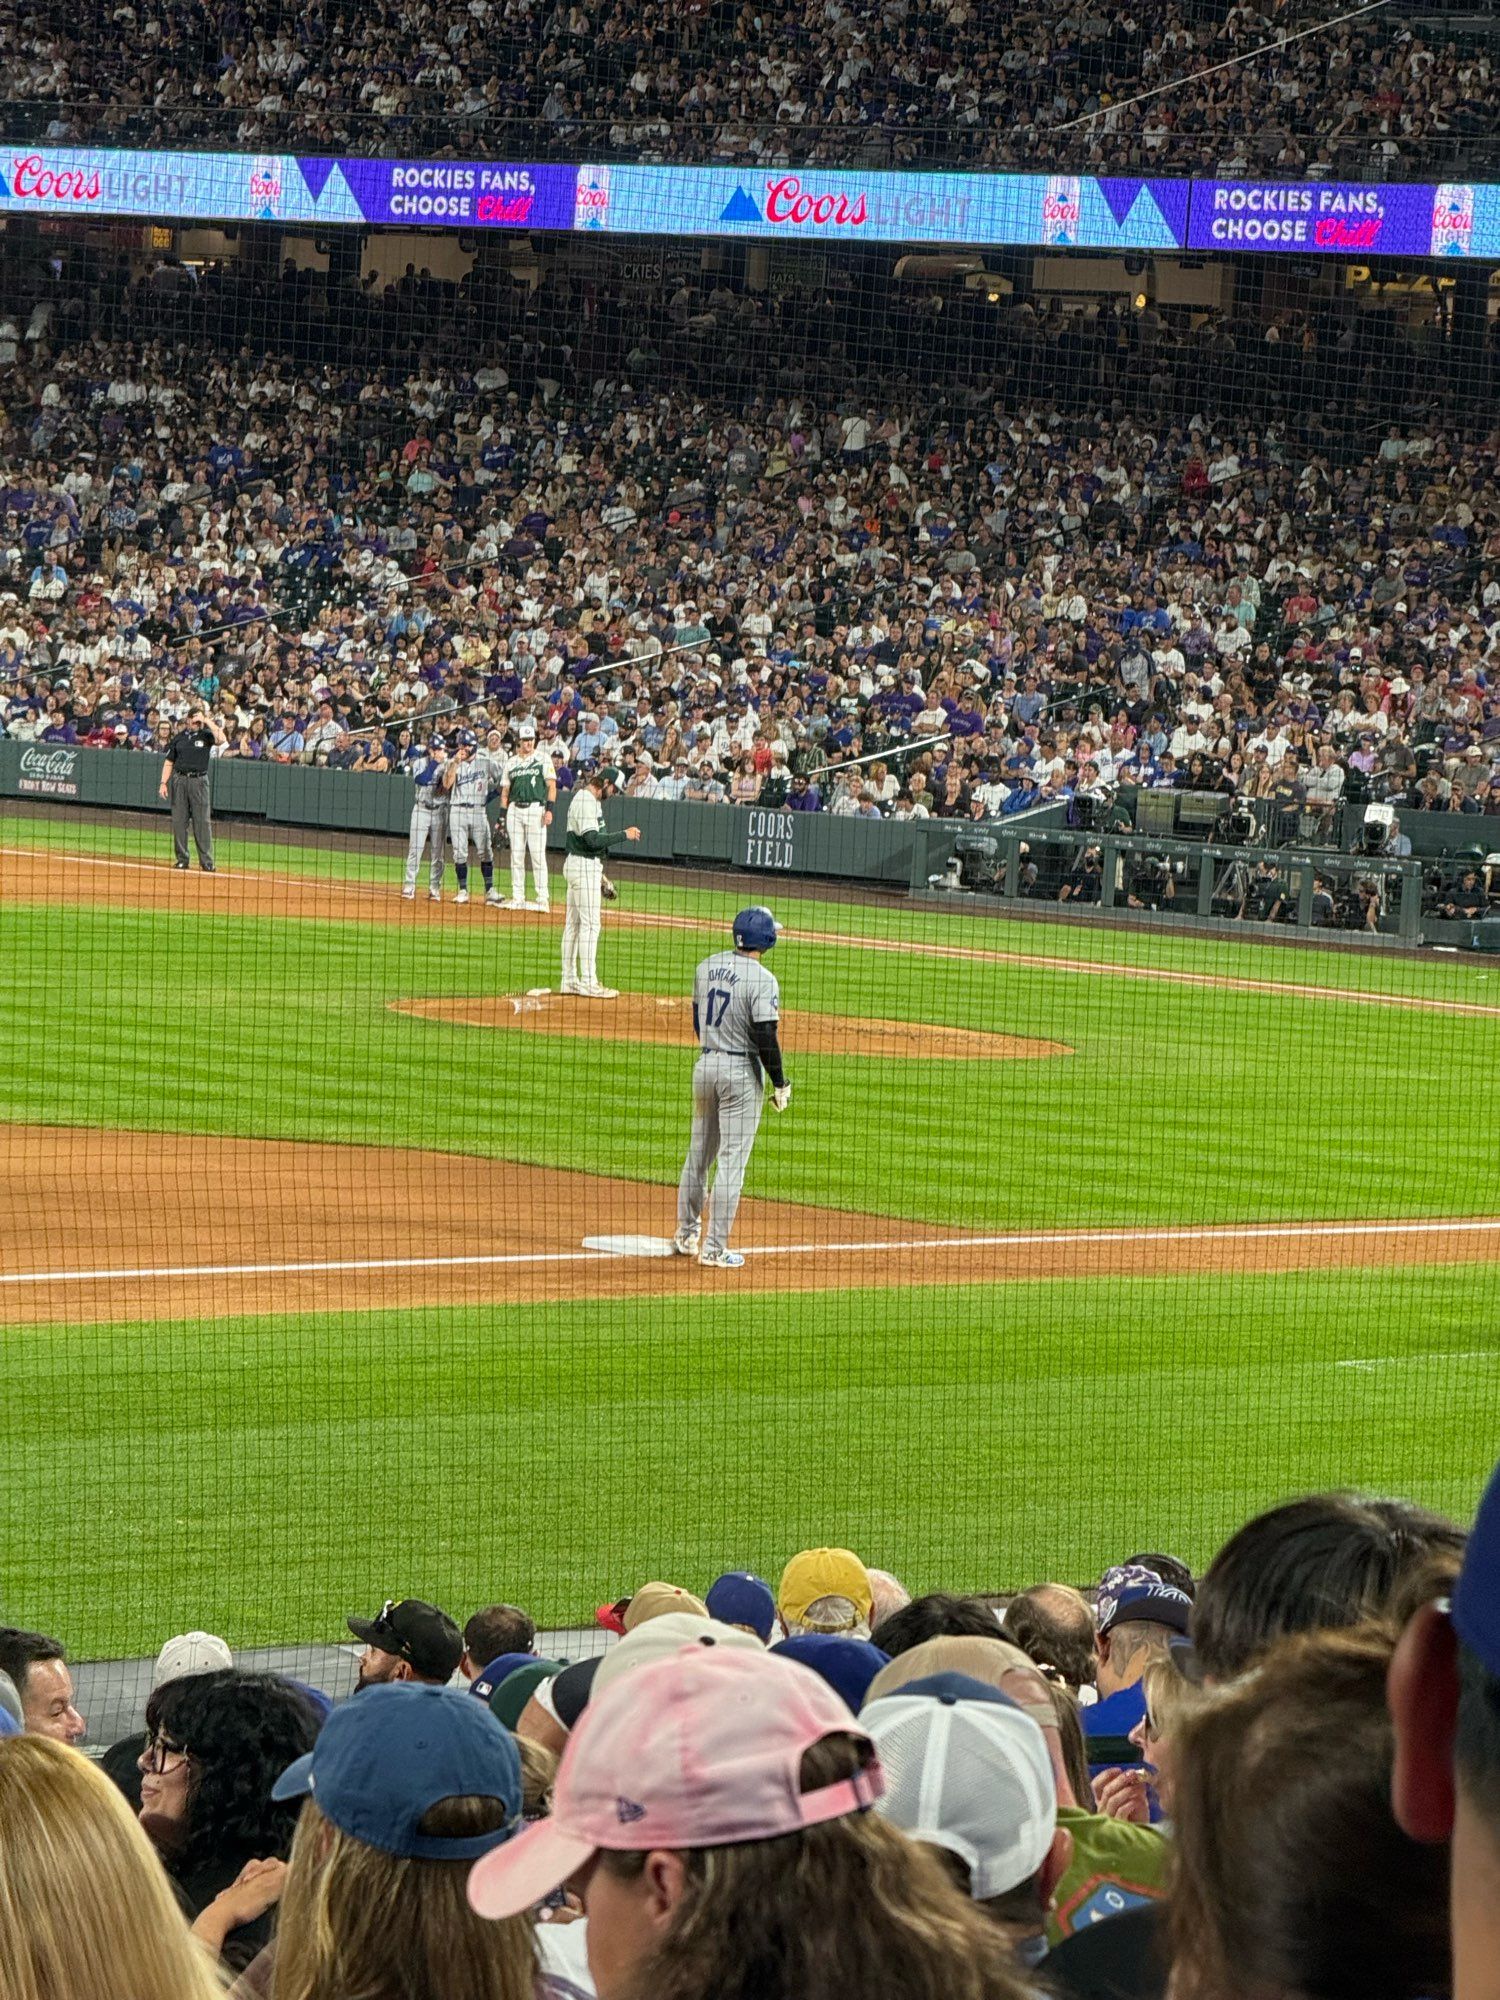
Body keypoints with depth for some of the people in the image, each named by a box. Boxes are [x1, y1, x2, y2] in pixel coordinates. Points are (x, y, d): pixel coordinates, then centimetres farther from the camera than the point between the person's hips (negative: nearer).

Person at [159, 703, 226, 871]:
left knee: (202, 822, -6)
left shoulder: (205, 735, 4)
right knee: (179, 821, 2)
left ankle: (207, 861, -5)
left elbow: (221, 740, -18)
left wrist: (207, 720, -12)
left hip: (198, 781, -3)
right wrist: (163, 783, 5)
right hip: (179, 780, 3)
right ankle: (181, 859, 10)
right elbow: (169, 761, 14)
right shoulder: (179, 737, 11)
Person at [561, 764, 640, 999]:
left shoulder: (585, 799, 16)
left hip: (575, 863, 11)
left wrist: (599, 874, 23)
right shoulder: (587, 802, -17)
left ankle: (569, 980, 16)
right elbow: (592, 839, -25)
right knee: (590, 924, -9)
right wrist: (624, 834, -19)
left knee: (573, 923, 12)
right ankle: (588, 983, -8)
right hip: (585, 867, -11)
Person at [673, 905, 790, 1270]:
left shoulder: (708, 966, 4)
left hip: (705, 1064, 7)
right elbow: (765, 1037, -20)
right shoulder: (761, 980, -17)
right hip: (741, 1072, -7)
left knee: (698, 1153, 19)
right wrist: (780, 1083, -11)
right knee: (732, 1161, -2)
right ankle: (714, 1249, -3)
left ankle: (686, 1236, 29)